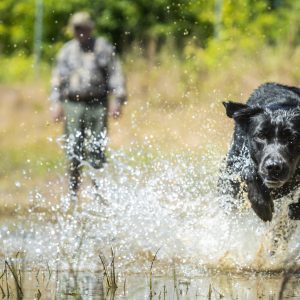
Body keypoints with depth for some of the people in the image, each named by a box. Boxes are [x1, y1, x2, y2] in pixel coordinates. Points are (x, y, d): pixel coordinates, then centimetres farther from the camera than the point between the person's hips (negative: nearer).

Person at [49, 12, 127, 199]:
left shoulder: (103, 48, 6)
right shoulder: (67, 51, 14)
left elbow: (116, 74, 2)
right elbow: (58, 78, 16)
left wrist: (118, 100, -7)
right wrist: (56, 103, 6)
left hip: (98, 104, -2)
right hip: (73, 105, 2)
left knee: (97, 149, -6)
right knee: (74, 149, -3)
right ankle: (73, 190, 3)